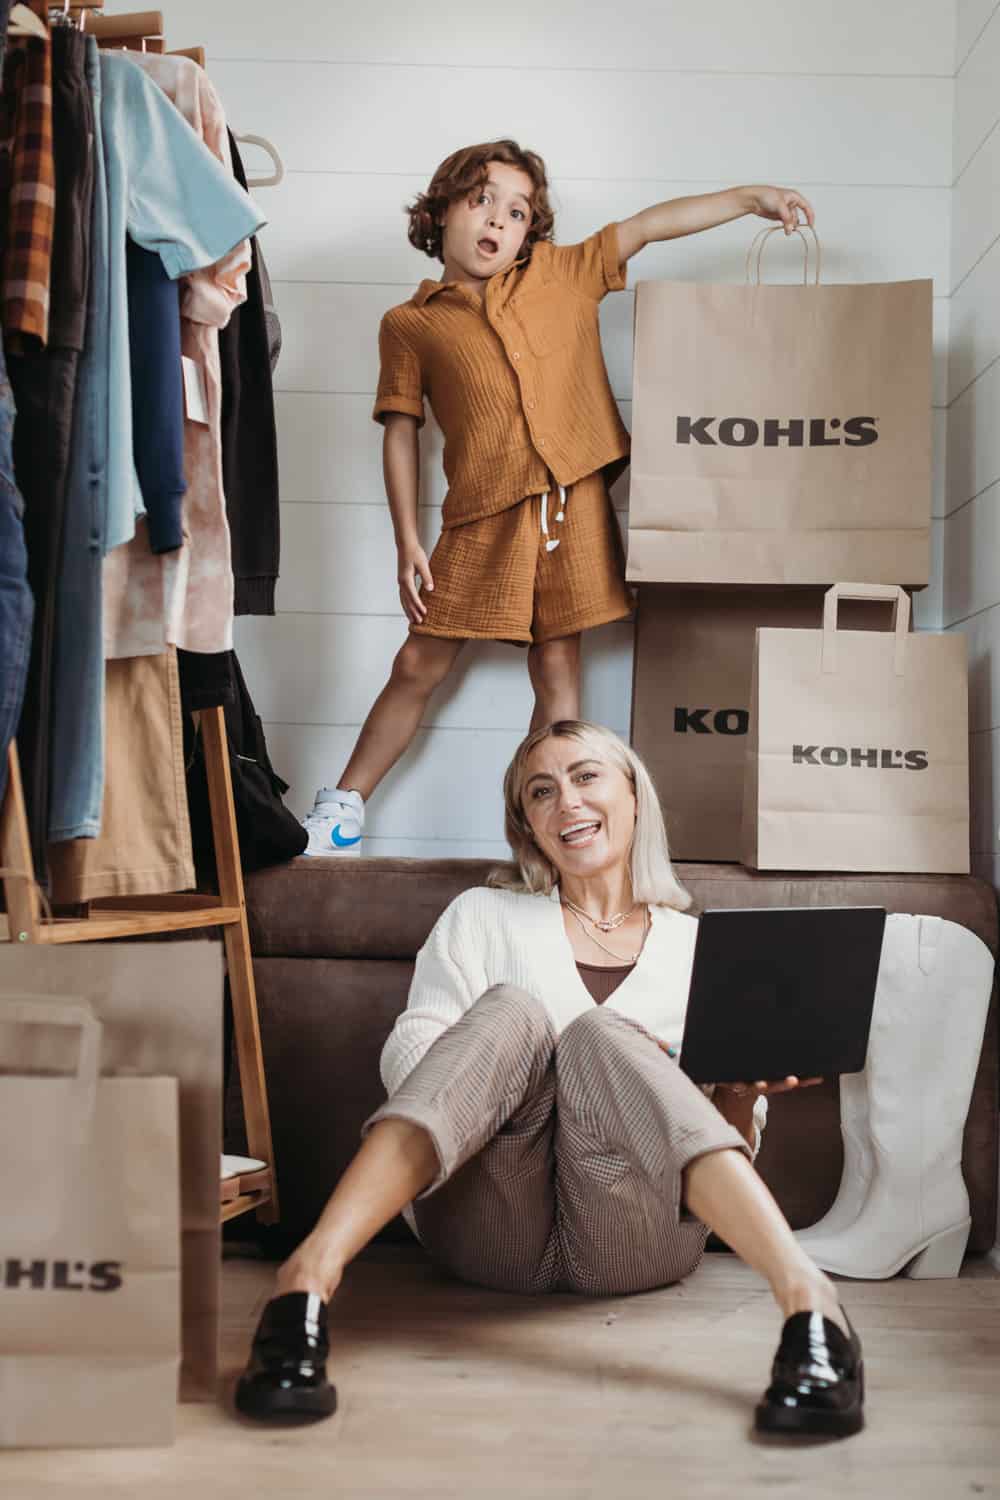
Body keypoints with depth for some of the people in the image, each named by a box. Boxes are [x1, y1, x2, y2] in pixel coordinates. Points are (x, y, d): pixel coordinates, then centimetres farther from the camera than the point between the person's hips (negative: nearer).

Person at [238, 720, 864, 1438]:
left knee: (600, 1034, -27)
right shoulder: (485, 916, 20)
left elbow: (731, 1135, 19)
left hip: (633, 1240, 0)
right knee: (512, 1008, -26)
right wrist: (523, 1054, -11)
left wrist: (744, 1087, -3)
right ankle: (311, 1273, -44)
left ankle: (803, 1294, -46)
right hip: (493, 1229, 0)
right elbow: (405, 1058, 7)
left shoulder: (698, 945, 21)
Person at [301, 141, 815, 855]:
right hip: (483, 521, -1)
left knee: (558, 672, 4)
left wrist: (751, 197, 7)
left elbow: (650, 225, 13)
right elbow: (401, 432, 6)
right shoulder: (410, 323, 7)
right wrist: (407, 541, 0)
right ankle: (342, 809, 16)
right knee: (417, 668, 3)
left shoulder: (563, 274, 12)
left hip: (574, 507, 1)